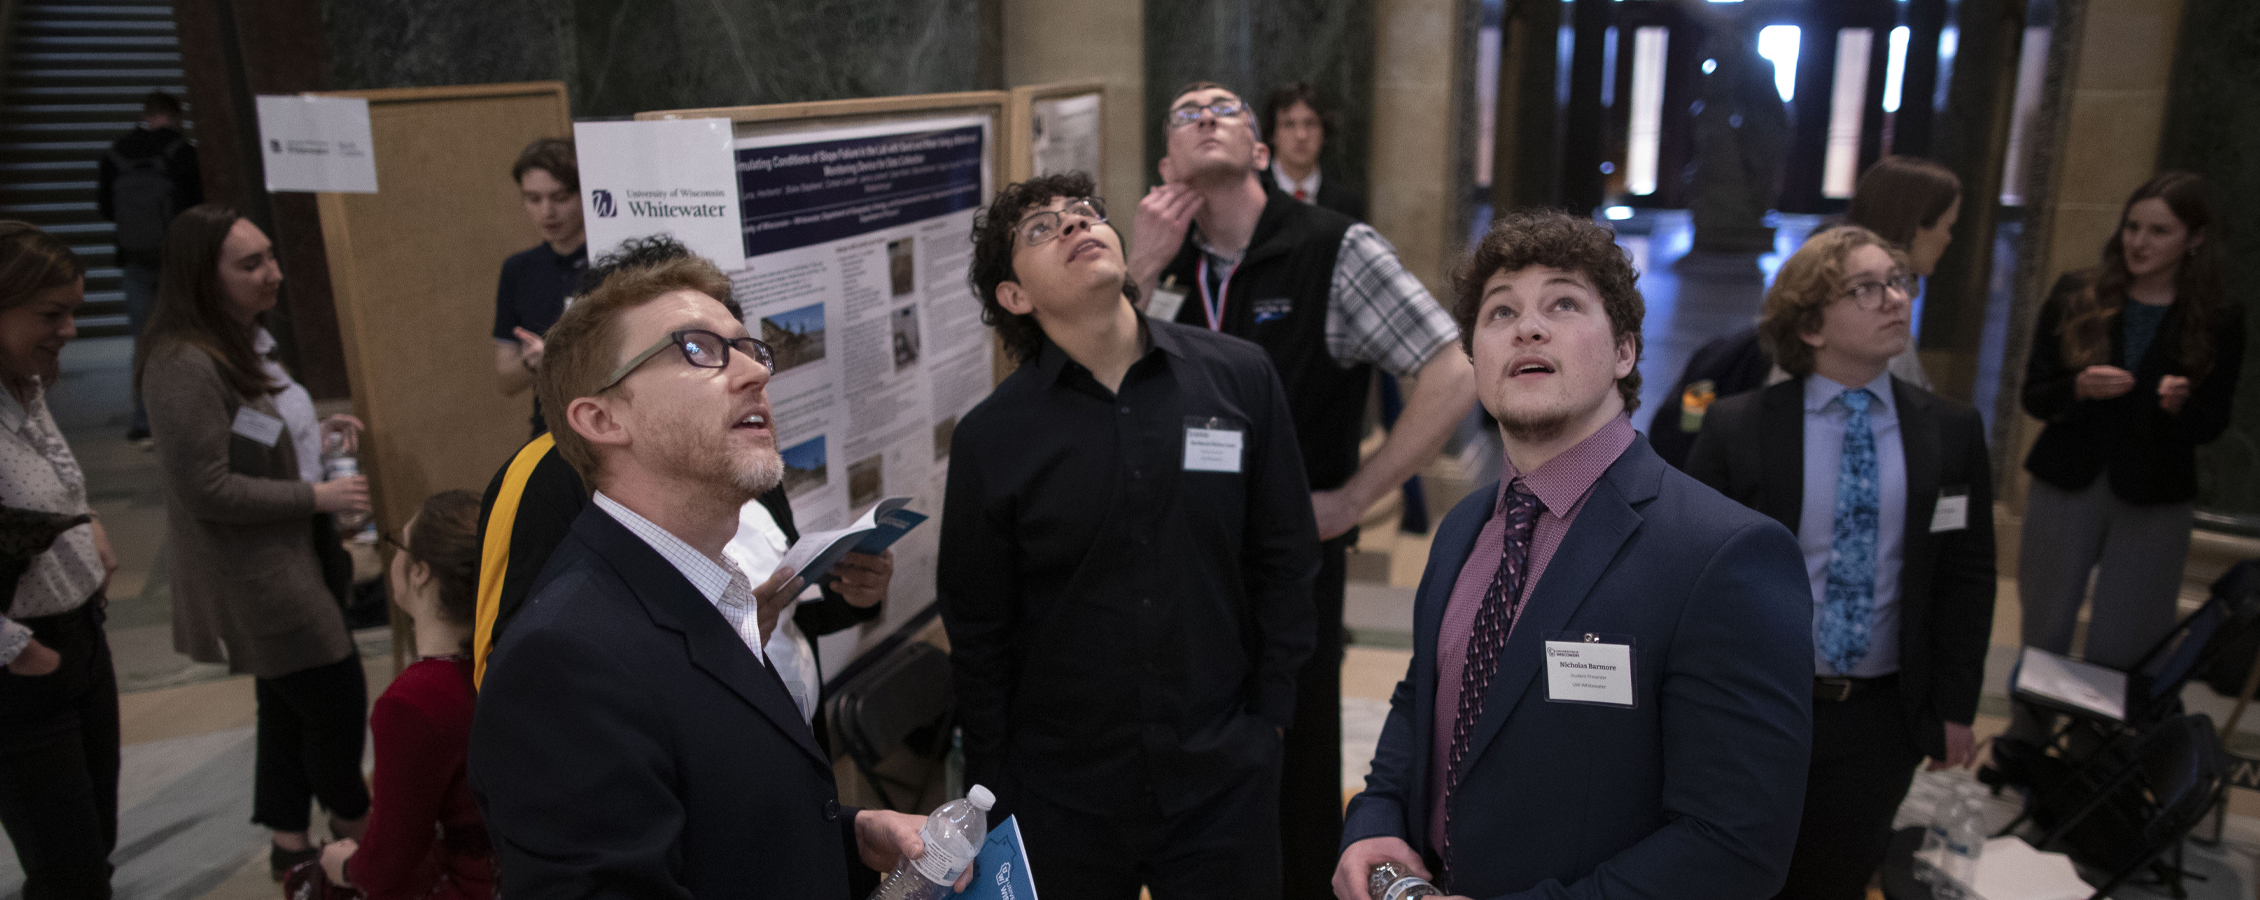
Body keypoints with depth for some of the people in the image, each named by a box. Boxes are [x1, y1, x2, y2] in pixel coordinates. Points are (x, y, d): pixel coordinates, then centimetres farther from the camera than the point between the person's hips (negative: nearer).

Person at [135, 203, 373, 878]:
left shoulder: (241, 340, 6)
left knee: (288, 702, 19)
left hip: (287, 560, 10)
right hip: (255, 577, -9)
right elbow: (207, 490, -24)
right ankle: (357, 831, 25)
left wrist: (315, 430, 5)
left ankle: (290, 843, 33)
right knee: (337, 700, 3)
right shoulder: (183, 365, -24)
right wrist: (319, 496, -20)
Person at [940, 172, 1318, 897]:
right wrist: (994, 802, 2)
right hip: (1059, 796, 0)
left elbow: (1282, 560, 3)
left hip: (1227, 781, 1)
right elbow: (978, 638, 0)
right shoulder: (990, 439, -7)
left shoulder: (1241, 378, -4)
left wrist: (1267, 717, 2)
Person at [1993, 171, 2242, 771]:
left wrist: (2181, 404, -22)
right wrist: (2079, 388, -22)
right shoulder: (2075, 296, -2)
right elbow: (2033, 395, -1)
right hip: (2067, 488, 1)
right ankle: (2022, 745, 26)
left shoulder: (2219, 320, -3)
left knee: (2119, 651, 3)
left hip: (2155, 503, -1)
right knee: (2045, 632, 11)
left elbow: (2213, 424, 0)